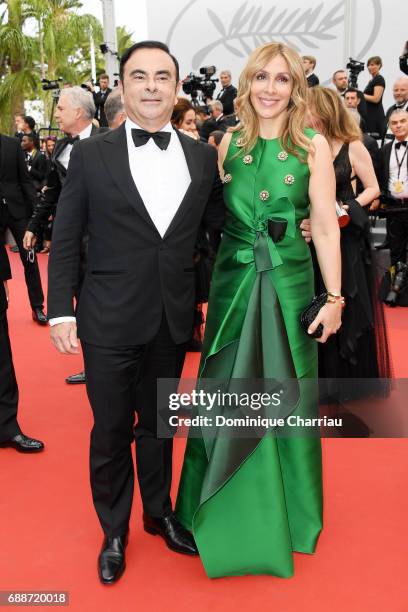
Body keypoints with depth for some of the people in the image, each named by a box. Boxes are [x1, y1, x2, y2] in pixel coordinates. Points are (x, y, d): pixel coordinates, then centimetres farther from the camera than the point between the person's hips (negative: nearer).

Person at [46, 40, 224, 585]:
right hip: (110, 320, -2)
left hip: (173, 319, 2)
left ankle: (159, 514, 42)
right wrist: (61, 311, -7)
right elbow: (65, 241, -2)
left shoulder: (203, 156, 3)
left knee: (158, 423, 19)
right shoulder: (91, 155, -4)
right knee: (111, 432, 11)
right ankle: (114, 531, 35)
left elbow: (220, 224, 9)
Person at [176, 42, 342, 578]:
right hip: (232, 282, 3)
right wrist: (204, 287, 5)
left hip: (289, 283, -2)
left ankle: (287, 512, 33)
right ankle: (226, 508, 33)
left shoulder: (313, 144, -3)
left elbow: (326, 227, -4)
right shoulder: (231, 141, 6)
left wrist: (334, 298, -7)